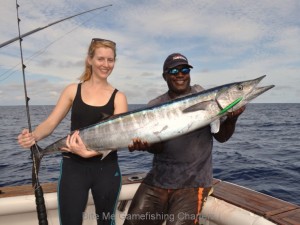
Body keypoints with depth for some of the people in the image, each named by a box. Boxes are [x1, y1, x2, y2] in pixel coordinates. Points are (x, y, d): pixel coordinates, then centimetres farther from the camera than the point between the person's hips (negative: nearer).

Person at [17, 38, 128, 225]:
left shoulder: (118, 97, -1)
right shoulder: (73, 90, 3)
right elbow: (51, 122, 0)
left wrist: (90, 152, -27)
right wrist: (33, 136, -22)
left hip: (106, 168, 1)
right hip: (73, 167, 0)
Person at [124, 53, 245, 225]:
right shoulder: (156, 105, 3)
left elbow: (221, 137, 2)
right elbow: (158, 147, -5)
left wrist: (231, 118, -18)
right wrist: (144, 143, -28)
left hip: (193, 183, -2)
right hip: (157, 180, 2)